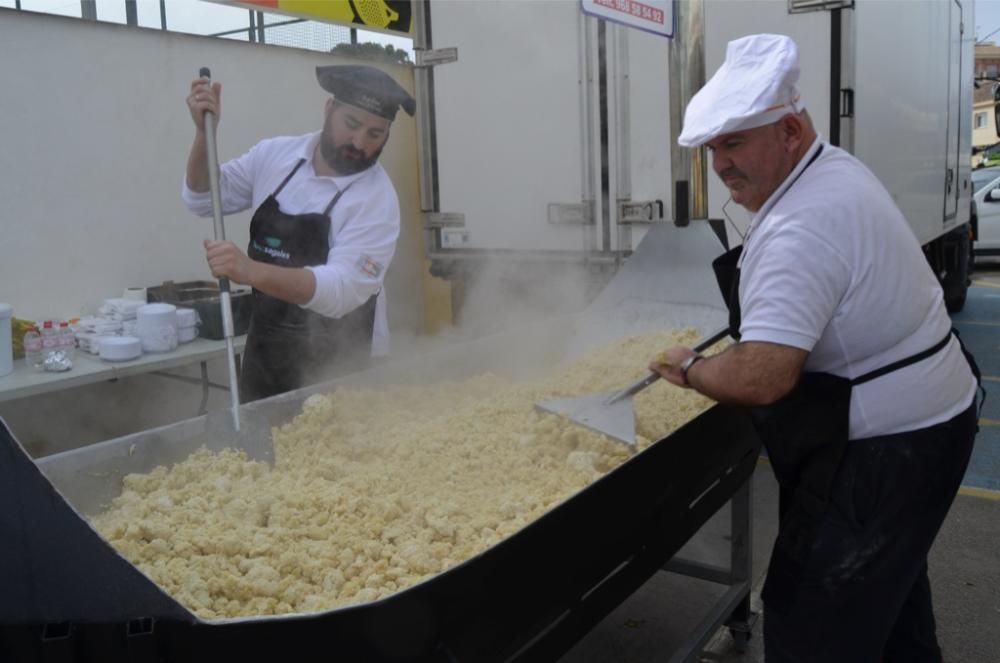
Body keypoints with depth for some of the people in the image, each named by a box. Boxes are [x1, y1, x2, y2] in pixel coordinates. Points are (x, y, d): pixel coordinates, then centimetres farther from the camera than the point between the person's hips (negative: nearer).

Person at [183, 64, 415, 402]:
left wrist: (251, 271, -43)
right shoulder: (275, 154, -2)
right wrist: (204, 132, -9)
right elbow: (204, 198, 7)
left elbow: (341, 290, -29)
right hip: (264, 349, 5)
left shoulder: (376, 200, -19)